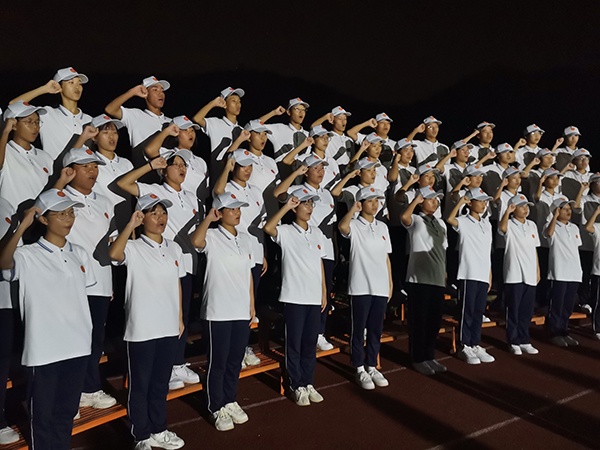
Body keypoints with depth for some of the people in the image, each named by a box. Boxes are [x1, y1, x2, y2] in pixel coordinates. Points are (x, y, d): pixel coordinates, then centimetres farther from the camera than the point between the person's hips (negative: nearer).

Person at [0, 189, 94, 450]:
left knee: (67, 411, 19)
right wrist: (23, 226, -41)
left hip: (77, 346, 5)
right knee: (43, 414, 10)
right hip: (43, 350, -5)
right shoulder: (28, 256, -11)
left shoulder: (79, 254, 7)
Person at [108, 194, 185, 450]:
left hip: (168, 328, 5)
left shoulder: (174, 248, 8)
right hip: (141, 329, -5)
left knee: (161, 383, 18)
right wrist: (130, 225, -29)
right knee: (139, 385, 7)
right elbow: (114, 254, -33)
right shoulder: (134, 249, -10)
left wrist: (180, 318, 14)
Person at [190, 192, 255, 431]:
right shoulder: (213, 237, -9)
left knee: (235, 360, 16)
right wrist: (208, 218, -29)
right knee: (217, 362, 5)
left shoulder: (246, 239, 10)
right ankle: (217, 408, 19)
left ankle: (230, 401, 32)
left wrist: (252, 305, 12)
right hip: (218, 312, -6)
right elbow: (196, 241, -34)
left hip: (242, 311, 6)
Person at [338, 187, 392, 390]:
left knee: (376, 329, 12)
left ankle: (372, 367, 24)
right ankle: (360, 369, 15)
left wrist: (390, 282, 12)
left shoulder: (383, 227, 13)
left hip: (380, 287, 5)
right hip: (360, 287, -5)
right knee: (359, 329, 4)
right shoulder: (355, 225, -5)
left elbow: (386, 257, 16)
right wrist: (353, 209, -19)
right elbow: (342, 226, -31)